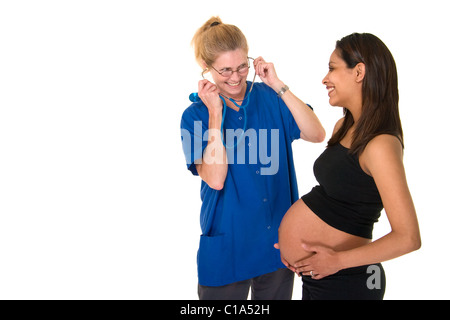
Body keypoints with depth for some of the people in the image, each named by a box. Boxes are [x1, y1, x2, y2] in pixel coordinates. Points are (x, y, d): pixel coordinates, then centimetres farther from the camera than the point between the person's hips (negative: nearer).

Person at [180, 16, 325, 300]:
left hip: (280, 241, 3)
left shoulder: (270, 98, -1)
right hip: (227, 245, -2)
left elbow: (317, 134, -13)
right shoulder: (196, 114, -7)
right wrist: (215, 113, -19)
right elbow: (215, 179, -19)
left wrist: (279, 86, -15)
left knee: (277, 294, 19)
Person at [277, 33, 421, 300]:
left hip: (344, 281, -8)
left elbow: (408, 238, -24)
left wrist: (338, 260, -18)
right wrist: (293, 243, 7)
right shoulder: (344, 127, 5)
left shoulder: (380, 145, -21)